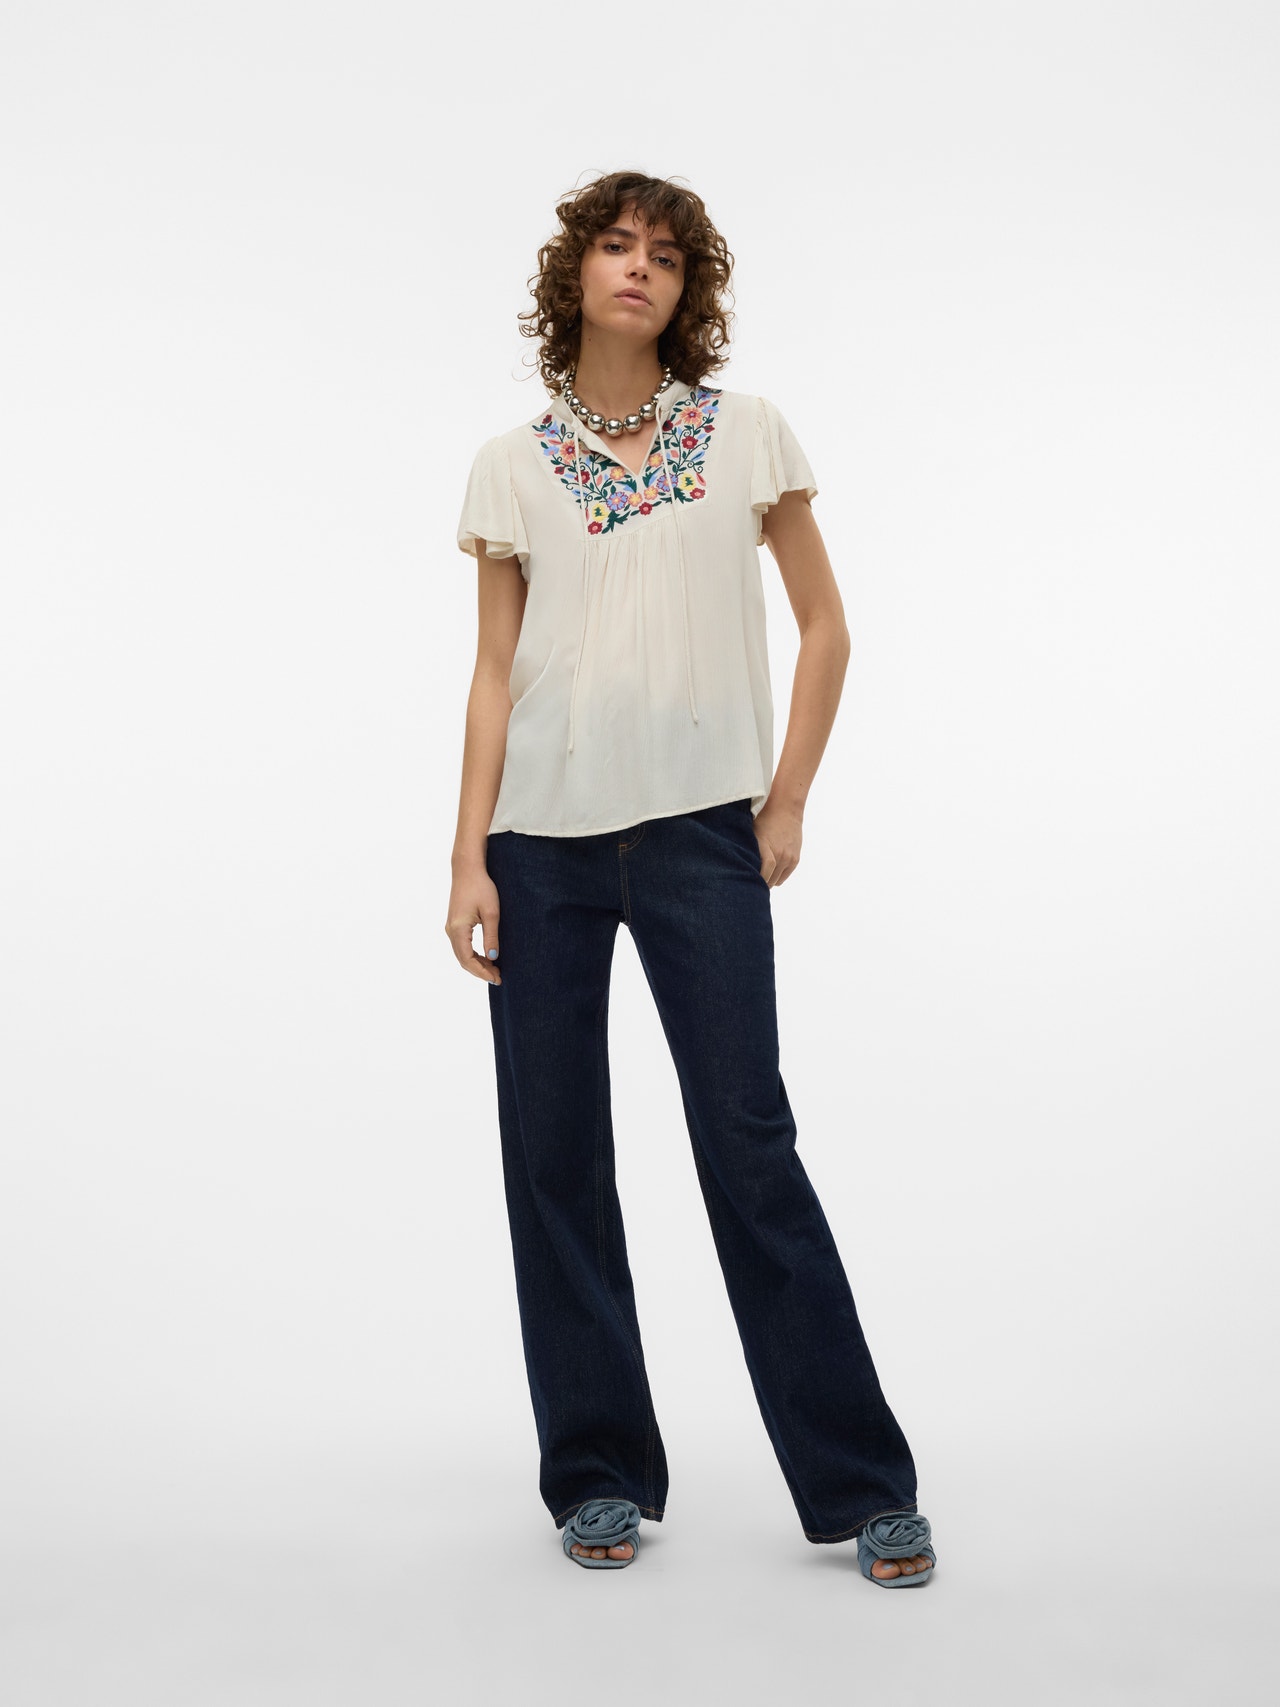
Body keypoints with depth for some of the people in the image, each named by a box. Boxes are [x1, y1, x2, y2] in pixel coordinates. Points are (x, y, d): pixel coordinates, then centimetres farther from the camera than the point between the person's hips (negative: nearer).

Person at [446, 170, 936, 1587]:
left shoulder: (749, 435, 6)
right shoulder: (511, 466, 8)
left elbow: (824, 625, 8)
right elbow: (494, 670, 6)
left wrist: (788, 801, 1)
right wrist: (470, 856, 0)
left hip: (700, 833, -2)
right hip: (543, 840, 2)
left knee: (748, 1144, -4)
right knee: (553, 1154, 4)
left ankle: (861, 1483, 9)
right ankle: (600, 1475, 19)